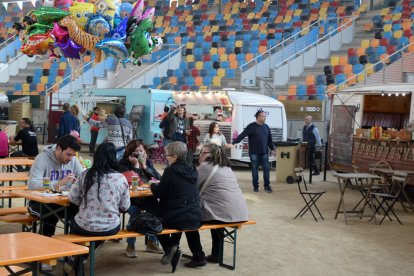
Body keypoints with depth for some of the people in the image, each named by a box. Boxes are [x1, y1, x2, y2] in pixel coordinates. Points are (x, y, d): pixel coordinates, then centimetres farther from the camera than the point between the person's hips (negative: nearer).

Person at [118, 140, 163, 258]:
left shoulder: (148, 162, 10)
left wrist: (144, 165, -8)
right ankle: (130, 245, -14)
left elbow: (158, 178, -1)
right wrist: (136, 165, -15)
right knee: (135, 212, -32)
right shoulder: (123, 163, -4)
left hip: (146, 197, 4)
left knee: (157, 210, -22)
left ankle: (152, 242, -4)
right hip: (130, 198, -4)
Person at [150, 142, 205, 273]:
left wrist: (153, 185, 15)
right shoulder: (192, 171, 6)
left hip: (175, 219, -5)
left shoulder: (170, 171, -13)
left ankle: (170, 246, 6)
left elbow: (158, 193, -7)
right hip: (195, 219, 5)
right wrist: (160, 185, 24)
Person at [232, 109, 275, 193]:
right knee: (254, 169, 3)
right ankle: (255, 186, 14)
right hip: (254, 153, -4)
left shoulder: (266, 127, 9)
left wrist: (272, 149, 16)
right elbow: (242, 135, -12)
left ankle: (267, 186, 9)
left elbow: (270, 139, 16)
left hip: (264, 152, 4)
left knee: (266, 169, 0)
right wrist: (233, 143, -19)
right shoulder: (251, 126, -7)